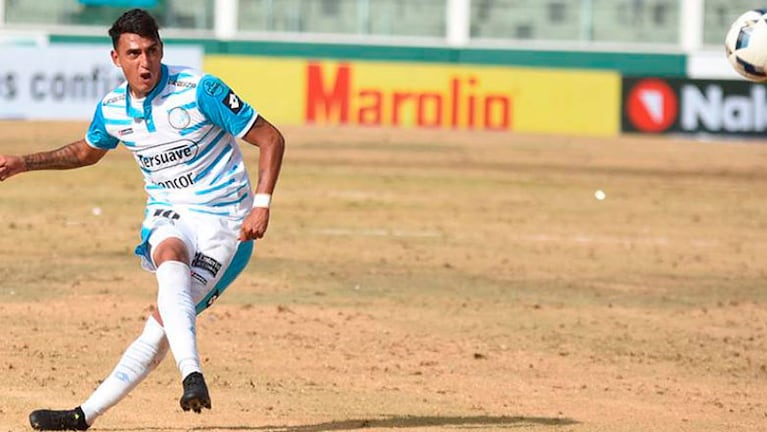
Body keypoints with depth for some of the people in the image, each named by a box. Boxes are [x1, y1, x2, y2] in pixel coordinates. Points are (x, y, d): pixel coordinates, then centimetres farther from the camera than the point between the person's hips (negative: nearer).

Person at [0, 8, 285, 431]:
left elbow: (270, 139, -10)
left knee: (164, 321, -21)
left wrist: (261, 204, -20)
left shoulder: (200, 91, -15)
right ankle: (192, 375, -45)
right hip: (168, 216, 3)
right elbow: (86, 152, 26)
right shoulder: (112, 109, 2)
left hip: (223, 219, -3)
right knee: (171, 256, -34)